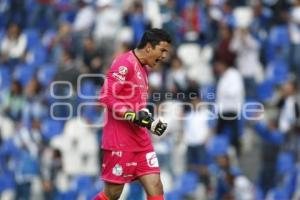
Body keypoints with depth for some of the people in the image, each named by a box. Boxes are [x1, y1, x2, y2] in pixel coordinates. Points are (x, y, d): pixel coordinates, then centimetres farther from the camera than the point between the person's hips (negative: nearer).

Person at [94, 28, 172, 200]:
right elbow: (106, 96, -19)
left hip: (141, 141, 9)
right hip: (120, 141, -9)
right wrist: (134, 116, -22)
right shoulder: (125, 64, -12)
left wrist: (150, 122, 9)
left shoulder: (143, 69, 17)